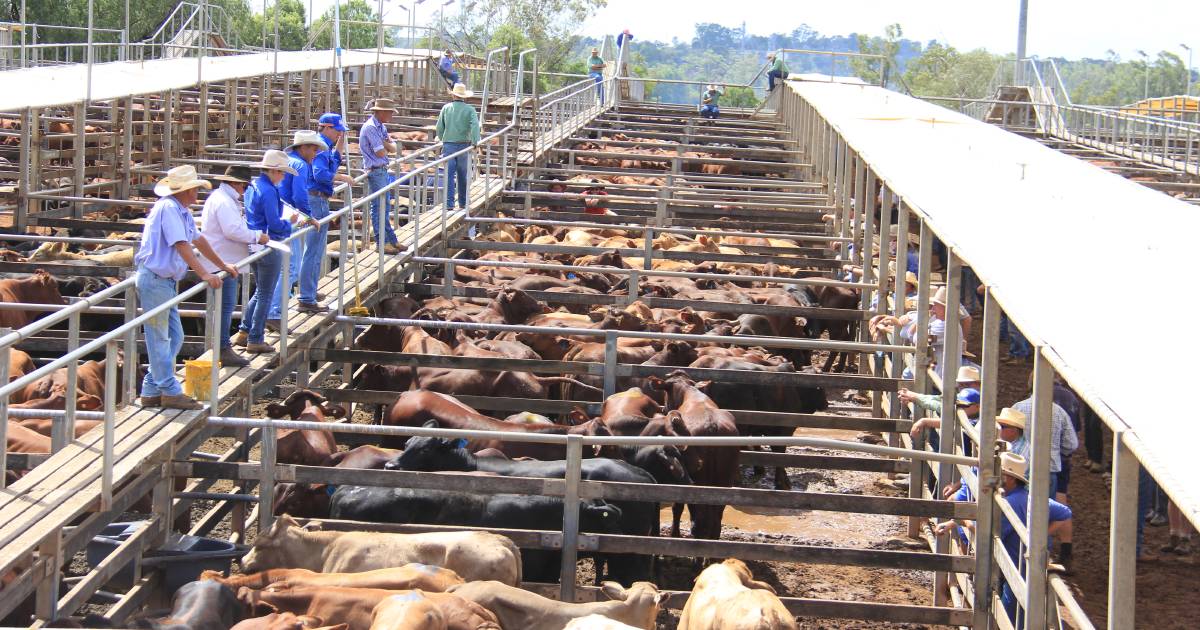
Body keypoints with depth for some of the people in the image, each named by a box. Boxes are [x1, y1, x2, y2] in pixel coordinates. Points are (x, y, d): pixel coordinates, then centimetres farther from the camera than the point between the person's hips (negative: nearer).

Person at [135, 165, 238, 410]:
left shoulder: (183, 212, 13)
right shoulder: (168, 208, -17)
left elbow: (199, 240, 25)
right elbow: (182, 246, -23)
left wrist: (223, 266, 30)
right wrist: (204, 274, -25)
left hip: (167, 281, 10)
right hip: (154, 279, -10)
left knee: (174, 338, 12)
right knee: (160, 339, -2)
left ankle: (151, 391, 16)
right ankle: (170, 392, 3)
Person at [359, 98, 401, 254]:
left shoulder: (381, 127, 14)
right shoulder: (370, 127, -17)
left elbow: (393, 148, 10)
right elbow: (381, 153, -20)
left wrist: (386, 144, -10)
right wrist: (386, 146, 0)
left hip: (382, 170, 10)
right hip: (375, 171, -10)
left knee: (384, 207, 14)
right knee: (379, 207, -5)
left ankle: (392, 240, 20)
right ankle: (382, 243, -1)